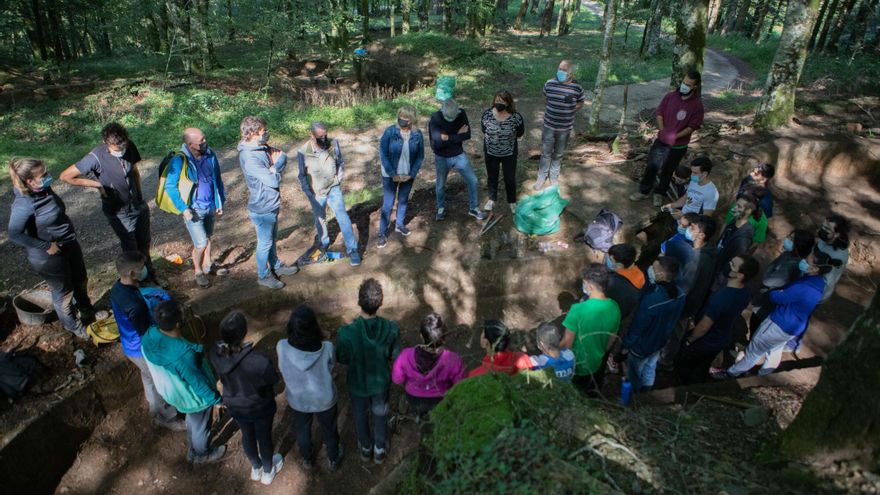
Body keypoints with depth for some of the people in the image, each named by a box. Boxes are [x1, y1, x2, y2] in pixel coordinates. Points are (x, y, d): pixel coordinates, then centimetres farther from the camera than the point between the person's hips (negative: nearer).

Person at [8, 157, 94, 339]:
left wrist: (70, 233, 8)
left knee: (81, 281, 25)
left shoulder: (44, 189, -6)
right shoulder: (24, 205, -29)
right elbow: (15, 236, -29)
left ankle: (87, 312, 50)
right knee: (63, 292, 13)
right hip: (49, 256, -7)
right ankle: (73, 326, 36)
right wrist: (46, 246, -24)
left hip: (69, 244, 8)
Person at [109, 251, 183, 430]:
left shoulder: (117, 288, -12)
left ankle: (156, 408, 55)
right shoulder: (135, 305, -40)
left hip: (129, 346, 9)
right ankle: (166, 417, 38)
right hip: (143, 351, -9)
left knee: (148, 377, 31)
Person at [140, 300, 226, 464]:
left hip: (169, 390, 7)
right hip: (192, 397, -7)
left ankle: (192, 449, 61)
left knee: (192, 420, 35)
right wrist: (215, 399, -11)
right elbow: (197, 382, -28)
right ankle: (201, 454, 54)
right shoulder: (183, 354, -44)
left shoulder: (149, 336, -22)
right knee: (200, 425, 25)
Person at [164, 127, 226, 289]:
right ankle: (198, 271, 21)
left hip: (210, 206, 5)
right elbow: (170, 186, -15)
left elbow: (217, 179, 6)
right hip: (193, 209, -5)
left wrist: (220, 202, 6)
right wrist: (183, 209, -18)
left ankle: (207, 265, 42)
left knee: (208, 238, 21)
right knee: (201, 244, -4)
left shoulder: (210, 154, -6)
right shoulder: (179, 160, -21)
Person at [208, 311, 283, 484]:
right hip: (260, 407, -4)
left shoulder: (216, 352, -27)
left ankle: (256, 468, 59)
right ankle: (268, 471, 53)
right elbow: (274, 379, -19)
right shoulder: (259, 361, -41)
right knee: (264, 437, 26)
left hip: (234, 405, 4)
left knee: (247, 435, 31)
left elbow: (222, 374, -5)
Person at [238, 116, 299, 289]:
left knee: (272, 239, 26)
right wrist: (275, 170, -10)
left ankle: (276, 266, 46)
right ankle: (263, 275, 30)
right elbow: (273, 180, -30)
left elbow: (283, 157, 1)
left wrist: (274, 167, -18)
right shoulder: (249, 158, -29)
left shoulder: (263, 148, -1)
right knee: (265, 243, 10)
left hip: (271, 204, 9)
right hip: (262, 209, -9)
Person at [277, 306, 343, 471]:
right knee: (329, 429, 29)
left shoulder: (282, 347, -31)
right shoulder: (326, 348, -33)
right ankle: (333, 459, 55)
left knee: (302, 429, 32)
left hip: (298, 400, 1)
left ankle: (307, 459, 58)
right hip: (324, 399, -1)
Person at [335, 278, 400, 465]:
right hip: (381, 381, 1)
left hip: (358, 383, -1)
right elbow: (395, 356, -14)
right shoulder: (390, 328, -31)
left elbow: (342, 359, -17)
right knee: (380, 414, 29)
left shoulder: (346, 333, -36)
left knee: (360, 415, 29)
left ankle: (365, 448, 54)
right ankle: (380, 450, 50)